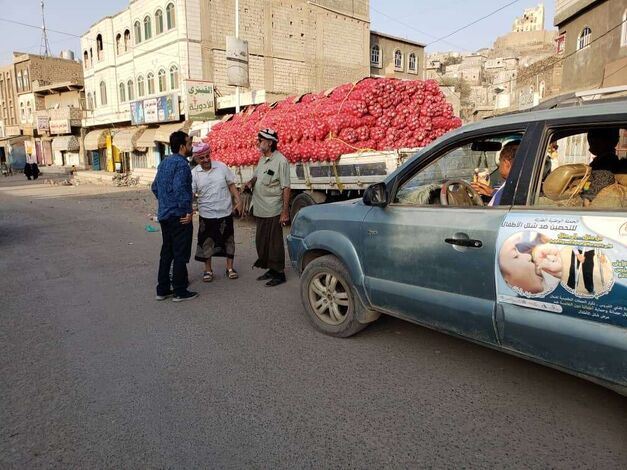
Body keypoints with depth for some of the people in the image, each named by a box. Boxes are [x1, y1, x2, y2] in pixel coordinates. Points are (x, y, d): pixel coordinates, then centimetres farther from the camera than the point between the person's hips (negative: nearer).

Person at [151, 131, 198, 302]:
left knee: (166, 253, 15)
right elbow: (179, 188, -26)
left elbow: (155, 187, 19)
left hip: (164, 215, 9)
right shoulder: (181, 163, -14)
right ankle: (180, 291, 7)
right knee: (180, 255, 0)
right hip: (179, 217, -9)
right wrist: (188, 211, -21)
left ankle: (162, 289, 21)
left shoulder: (164, 163, 14)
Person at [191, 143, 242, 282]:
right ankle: (208, 270, 24)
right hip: (207, 214, -1)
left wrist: (238, 201, -1)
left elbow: (231, 185, 5)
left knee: (228, 240, 11)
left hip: (225, 212, 1)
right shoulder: (194, 173, -5)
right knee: (206, 243, 7)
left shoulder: (222, 167, -2)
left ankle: (230, 268, 26)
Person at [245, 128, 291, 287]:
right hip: (260, 210, 9)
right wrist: (251, 182, 1)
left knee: (275, 243, 0)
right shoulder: (262, 159, 11)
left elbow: (286, 187, -16)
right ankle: (271, 269, 29)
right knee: (261, 242, 15)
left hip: (273, 211, -9)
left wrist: (285, 212, -20)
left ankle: (279, 273, 13)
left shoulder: (281, 161, -14)